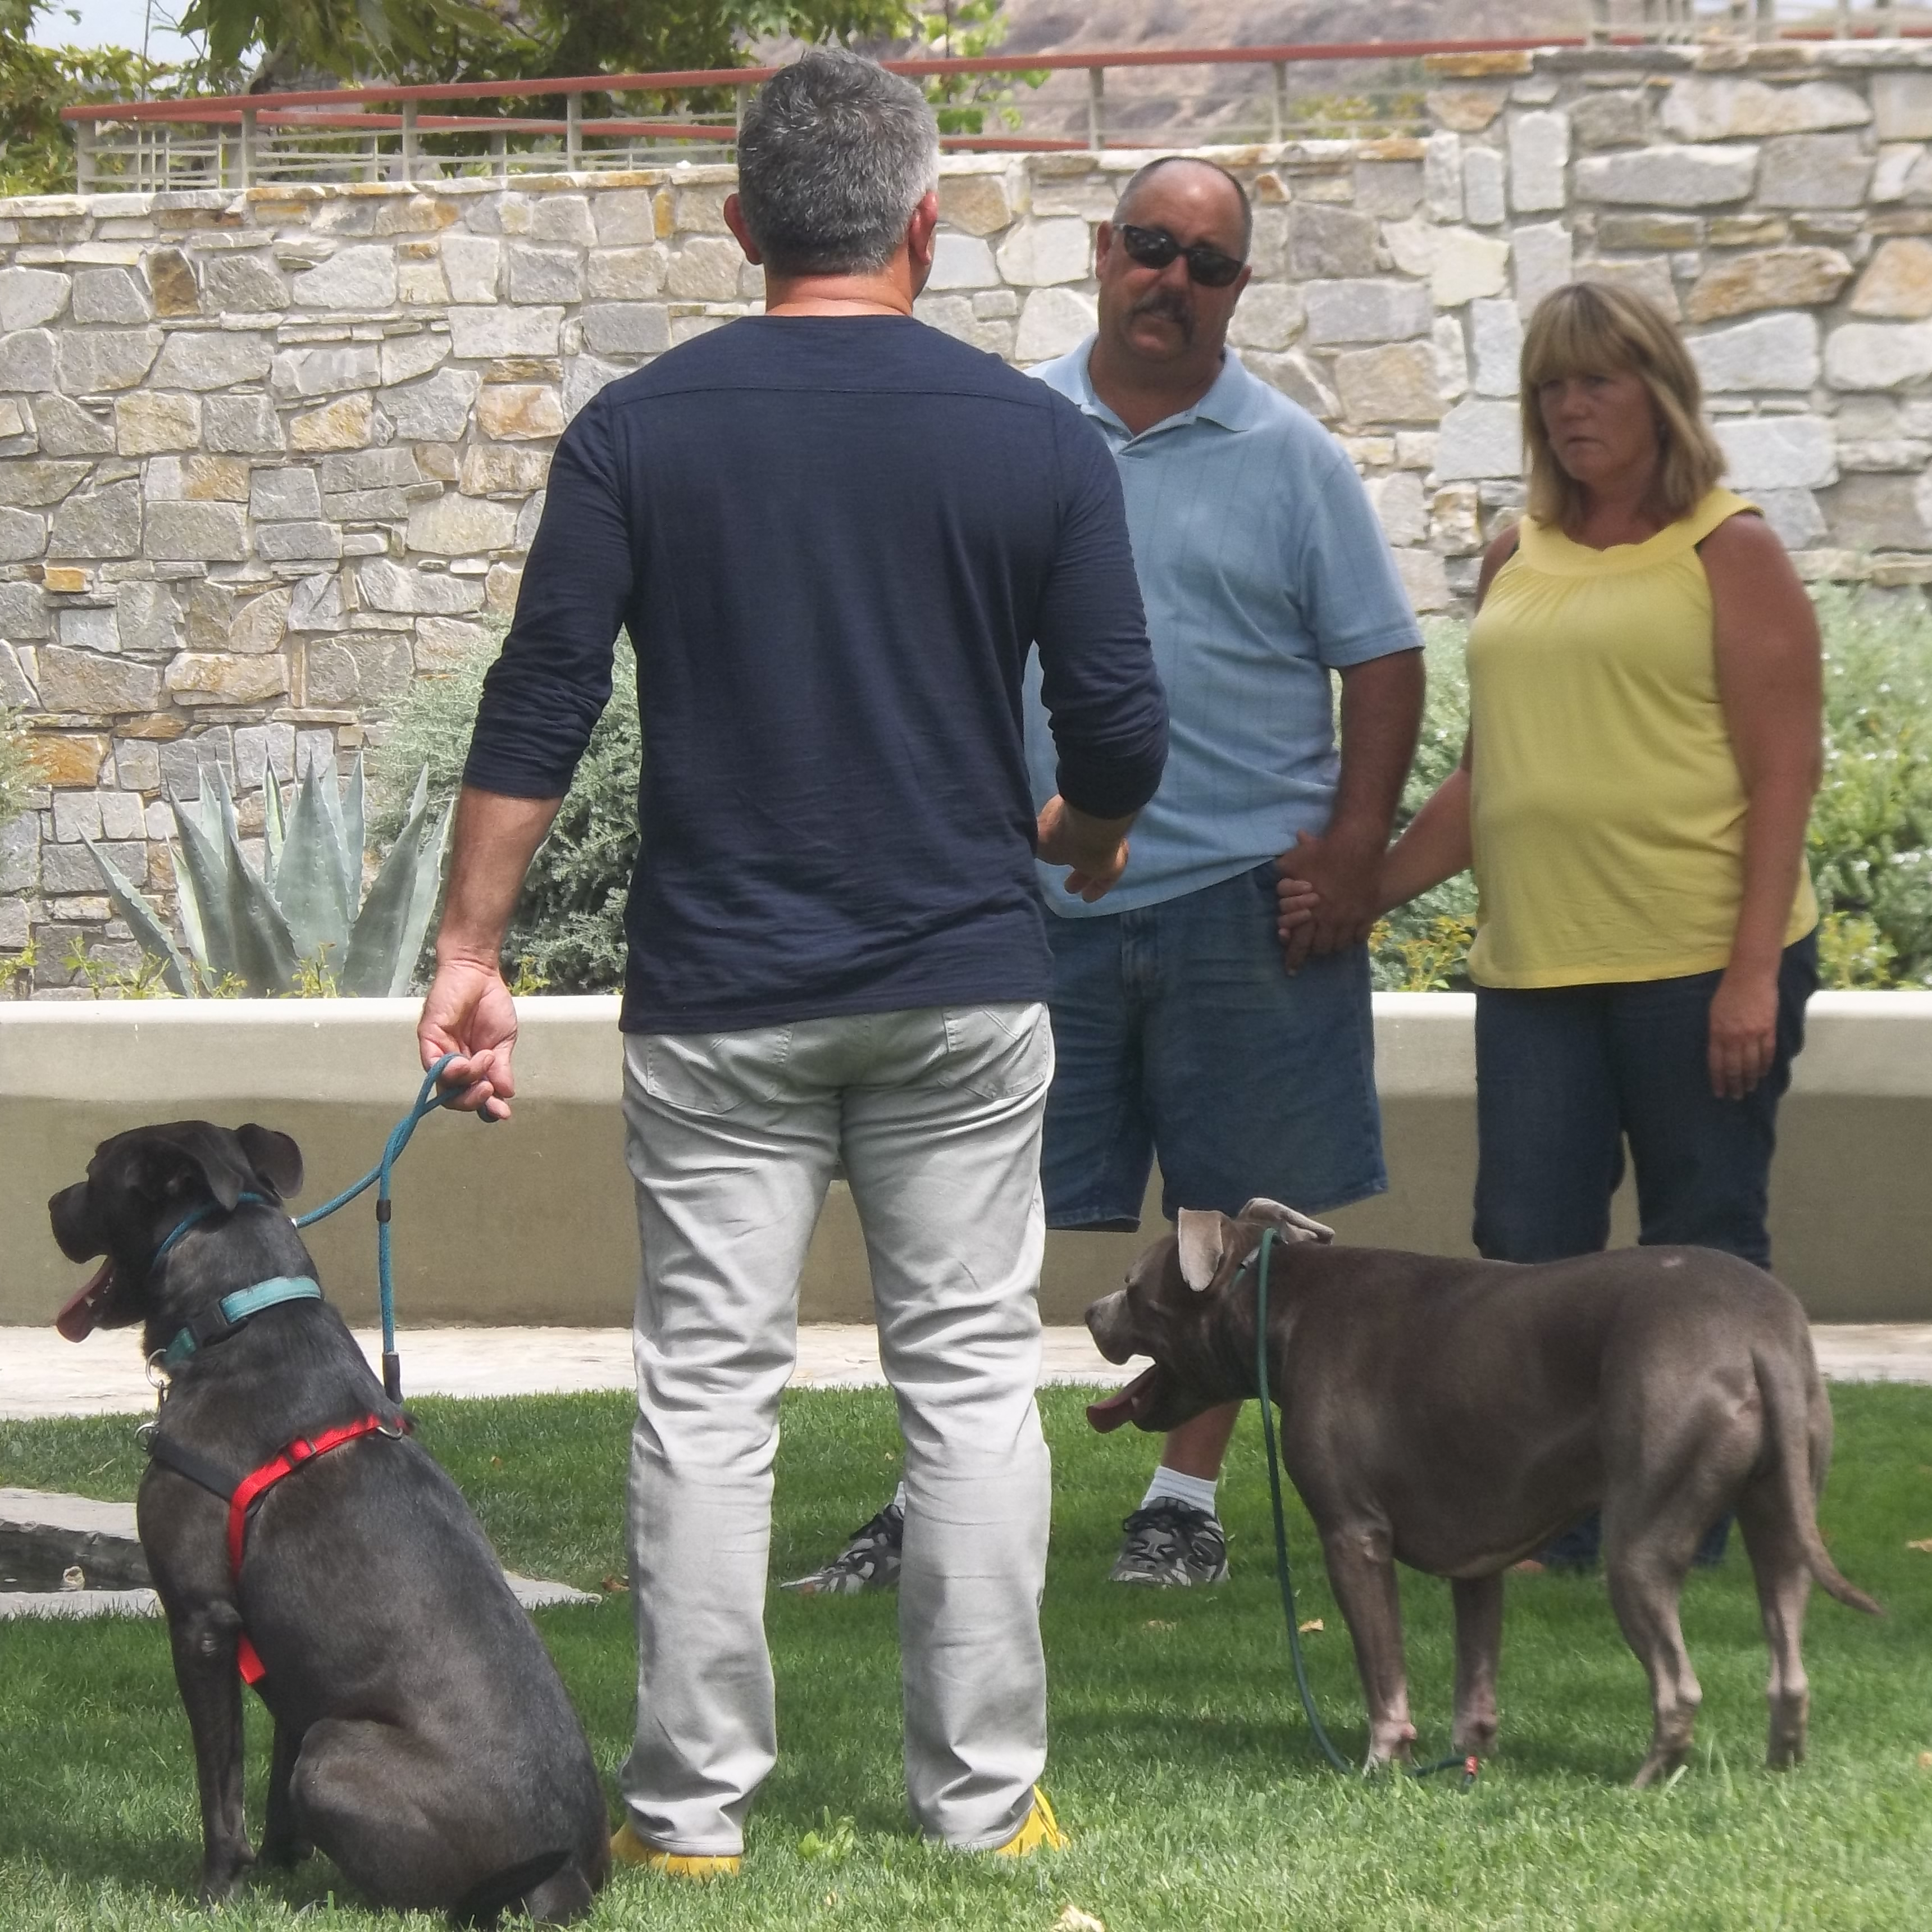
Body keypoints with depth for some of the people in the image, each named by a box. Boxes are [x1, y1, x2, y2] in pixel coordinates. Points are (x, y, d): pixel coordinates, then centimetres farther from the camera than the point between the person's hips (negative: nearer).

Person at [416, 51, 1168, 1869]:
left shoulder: (638, 430, -2)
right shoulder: (1034, 437, -2)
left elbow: (534, 713, -5)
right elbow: (1121, 733, 0)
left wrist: (467, 951, 0)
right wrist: (1079, 840, 21)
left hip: (717, 995, 0)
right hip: (959, 989, 0)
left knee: (707, 1393, 4)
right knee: (971, 1381, 7)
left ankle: (690, 1808, 6)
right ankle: (982, 1797, 9)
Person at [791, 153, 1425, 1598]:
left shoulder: (1292, 458, 3)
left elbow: (1384, 664, 3)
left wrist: (1355, 851, -8)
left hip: (1242, 901, -1)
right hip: (1040, 897, 1)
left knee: (1225, 1218, 5)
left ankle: (1187, 1496, 16)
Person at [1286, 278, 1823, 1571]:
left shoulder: (1730, 555, -1)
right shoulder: (1516, 563, 15)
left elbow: (1785, 770, -6)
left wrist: (1754, 970, -14)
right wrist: (1370, 889, 10)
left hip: (1700, 964, -5)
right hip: (1536, 966, 5)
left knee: (1704, 1247, 3)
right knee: (1529, 1245, 0)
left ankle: (1693, 1536, 10)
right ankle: (1556, 1527, 7)